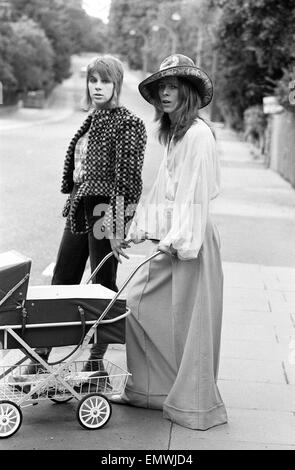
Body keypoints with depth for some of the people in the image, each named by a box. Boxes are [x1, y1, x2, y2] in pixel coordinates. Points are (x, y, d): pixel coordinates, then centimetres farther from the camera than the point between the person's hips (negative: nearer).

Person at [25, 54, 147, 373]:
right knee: (61, 282, 10)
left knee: (103, 286, 2)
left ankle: (96, 359, 14)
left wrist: (117, 227, -19)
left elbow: (127, 179, -15)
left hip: (105, 210, -8)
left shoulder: (128, 124, -9)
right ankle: (41, 355, 17)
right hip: (79, 208, 8)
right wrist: (71, 201, 18)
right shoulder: (91, 120, 15)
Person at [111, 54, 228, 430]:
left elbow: (195, 193, -18)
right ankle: (147, 390, 23)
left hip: (189, 241, -9)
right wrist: (141, 228, 17)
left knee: (187, 321, -1)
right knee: (137, 307, 11)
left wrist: (178, 239, -22)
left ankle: (195, 405, 12)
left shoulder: (197, 133, -13)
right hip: (169, 240, 9)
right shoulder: (173, 133, 16)